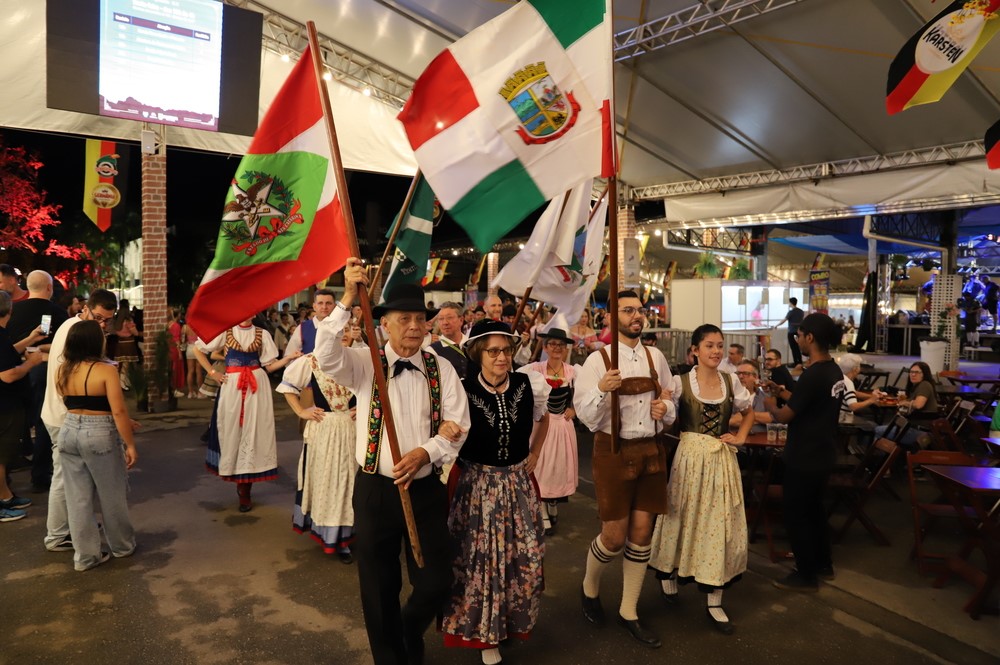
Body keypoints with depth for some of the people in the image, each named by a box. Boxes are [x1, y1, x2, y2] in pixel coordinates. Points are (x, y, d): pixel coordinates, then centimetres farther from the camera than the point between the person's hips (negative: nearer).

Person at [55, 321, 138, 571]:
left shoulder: (63, 370, 3)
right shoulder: (106, 370, -16)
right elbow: (119, 411, -19)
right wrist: (130, 444, -12)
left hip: (68, 433, 6)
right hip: (100, 436, -5)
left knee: (78, 497, 12)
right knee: (112, 495, 12)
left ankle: (85, 555, 20)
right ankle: (123, 546, 29)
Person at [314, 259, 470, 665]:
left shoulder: (442, 371, 0)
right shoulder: (364, 363, -4)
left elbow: (457, 427, -5)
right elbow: (326, 356, -24)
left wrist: (425, 453, -23)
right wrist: (347, 301, -31)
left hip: (426, 491, 2)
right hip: (375, 490, -1)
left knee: (436, 584, 8)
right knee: (379, 590, 12)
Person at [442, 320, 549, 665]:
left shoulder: (530, 384, -8)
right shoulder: (462, 390, -18)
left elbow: (542, 419, 13)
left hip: (517, 483, 3)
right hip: (476, 484, -3)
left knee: (525, 556, 12)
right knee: (478, 559, 7)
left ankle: (513, 620, 38)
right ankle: (483, 629, 30)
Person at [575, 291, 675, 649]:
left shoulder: (655, 357, 7)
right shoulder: (598, 360, -8)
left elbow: (670, 401, 17)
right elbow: (585, 414, -12)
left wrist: (665, 408, -5)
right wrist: (601, 390, -30)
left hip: (650, 449, 4)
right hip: (614, 451, -4)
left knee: (641, 533, 8)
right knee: (614, 536, 1)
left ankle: (628, 612, 26)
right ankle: (589, 588, 33)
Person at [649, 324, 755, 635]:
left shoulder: (731, 381, 3)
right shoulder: (680, 383, -8)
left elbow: (748, 412, 19)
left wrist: (741, 437, 6)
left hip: (722, 460, 3)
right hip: (690, 458, -3)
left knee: (721, 525, 4)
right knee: (685, 521, 11)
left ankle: (714, 601, 16)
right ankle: (669, 574, 38)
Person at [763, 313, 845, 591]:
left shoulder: (813, 375, -26)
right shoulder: (834, 370, 4)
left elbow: (784, 416, -20)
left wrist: (770, 403, -1)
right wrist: (782, 391, 11)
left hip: (804, 458, -9)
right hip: (822, 454, 9)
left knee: (795, 514, 5)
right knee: (814, 508, 23)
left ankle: (806, 575, 17)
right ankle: (823, 564, 37)